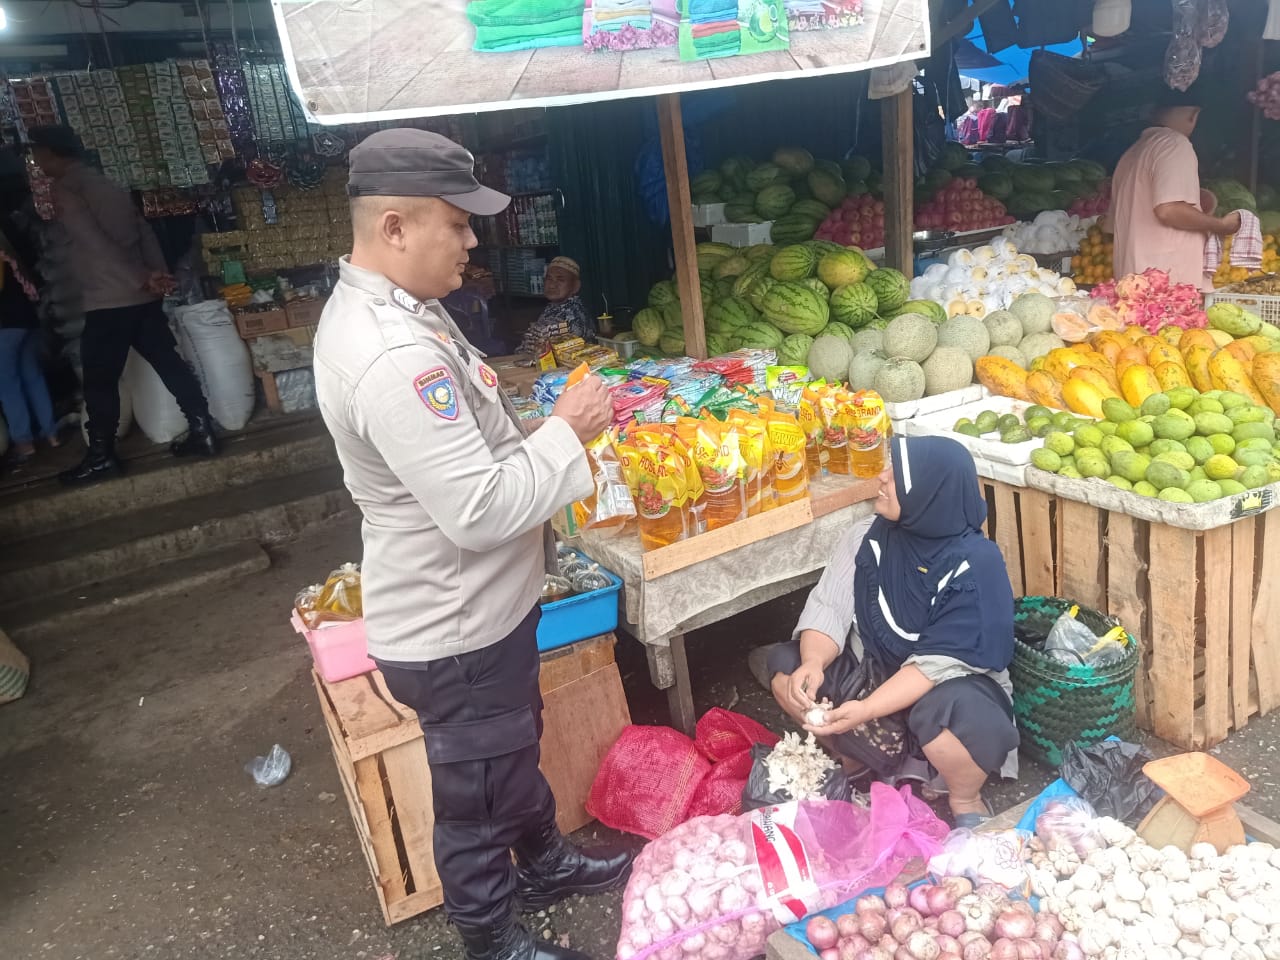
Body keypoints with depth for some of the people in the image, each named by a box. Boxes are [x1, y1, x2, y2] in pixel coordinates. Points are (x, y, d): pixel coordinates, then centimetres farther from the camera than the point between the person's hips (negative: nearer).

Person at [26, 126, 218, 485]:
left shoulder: (64, 191, -9)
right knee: (170, 364, 8)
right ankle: (202, 432, 8)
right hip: (142, 297, 8)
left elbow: (96, 244, -17)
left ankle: (101, 456, 9)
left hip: (108, 303, -8)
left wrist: (141, 279, -14)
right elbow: (143, 230, 11)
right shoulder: (104, 184, 17)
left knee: (99, 382, 1)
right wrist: (155, 273, 1)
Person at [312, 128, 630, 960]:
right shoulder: (392, 356, -32)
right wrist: (567, 433, -19)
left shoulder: (386, 308, 2)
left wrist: (553, 426, 3)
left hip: (483, 604, 10)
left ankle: (546, 863, 55)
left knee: (519, 746, 30)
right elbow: (482, 510, -32)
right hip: (453, 633, -10)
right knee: (479, 793, 15)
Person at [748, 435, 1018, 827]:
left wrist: (866, 710, -37)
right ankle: (852, 759, 11)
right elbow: (827, 608, -10)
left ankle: (966, 802, -3)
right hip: (872, 669, 5)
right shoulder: (868, 537, -9)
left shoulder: (974, 563, -23)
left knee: (951, 712, -38)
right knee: (782, 662, -14)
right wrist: (813, 664, -31)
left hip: (945, 685, -5)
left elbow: (940, 662, -27)